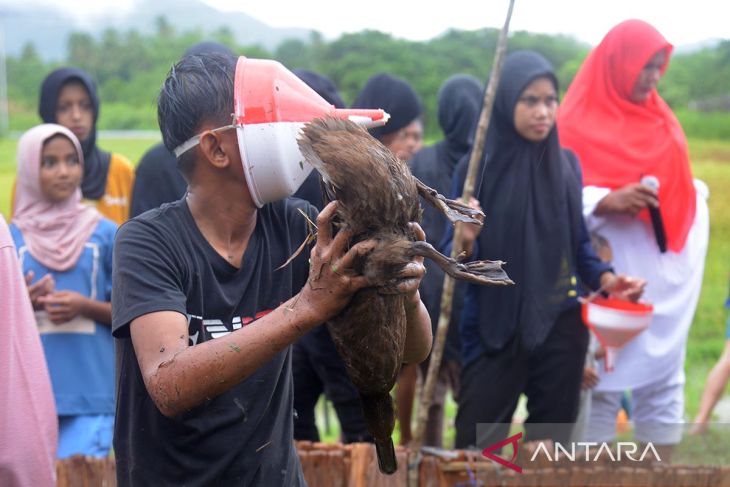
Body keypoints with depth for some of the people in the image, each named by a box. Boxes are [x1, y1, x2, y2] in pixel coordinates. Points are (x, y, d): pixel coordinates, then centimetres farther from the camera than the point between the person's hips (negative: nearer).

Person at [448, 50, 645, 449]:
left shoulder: (566, 165, 4)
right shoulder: (477, 167, -4)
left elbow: (578, 241, 10)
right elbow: (461, 259, -5)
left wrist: (604, 278, -8)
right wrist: (465, 243, -27)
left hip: (560, 327, 3)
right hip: (494, 330, -2)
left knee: (550, 446, 8)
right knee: (475, 450, -2)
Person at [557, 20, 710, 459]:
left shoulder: (663, 120, 15)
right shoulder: (579, 124, -5)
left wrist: (696, 197, 6)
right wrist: (607, 202, -26)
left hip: (667, 274, 6)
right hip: (610, 275, -6)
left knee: (664, 374, 6)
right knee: (605, 375, -3)